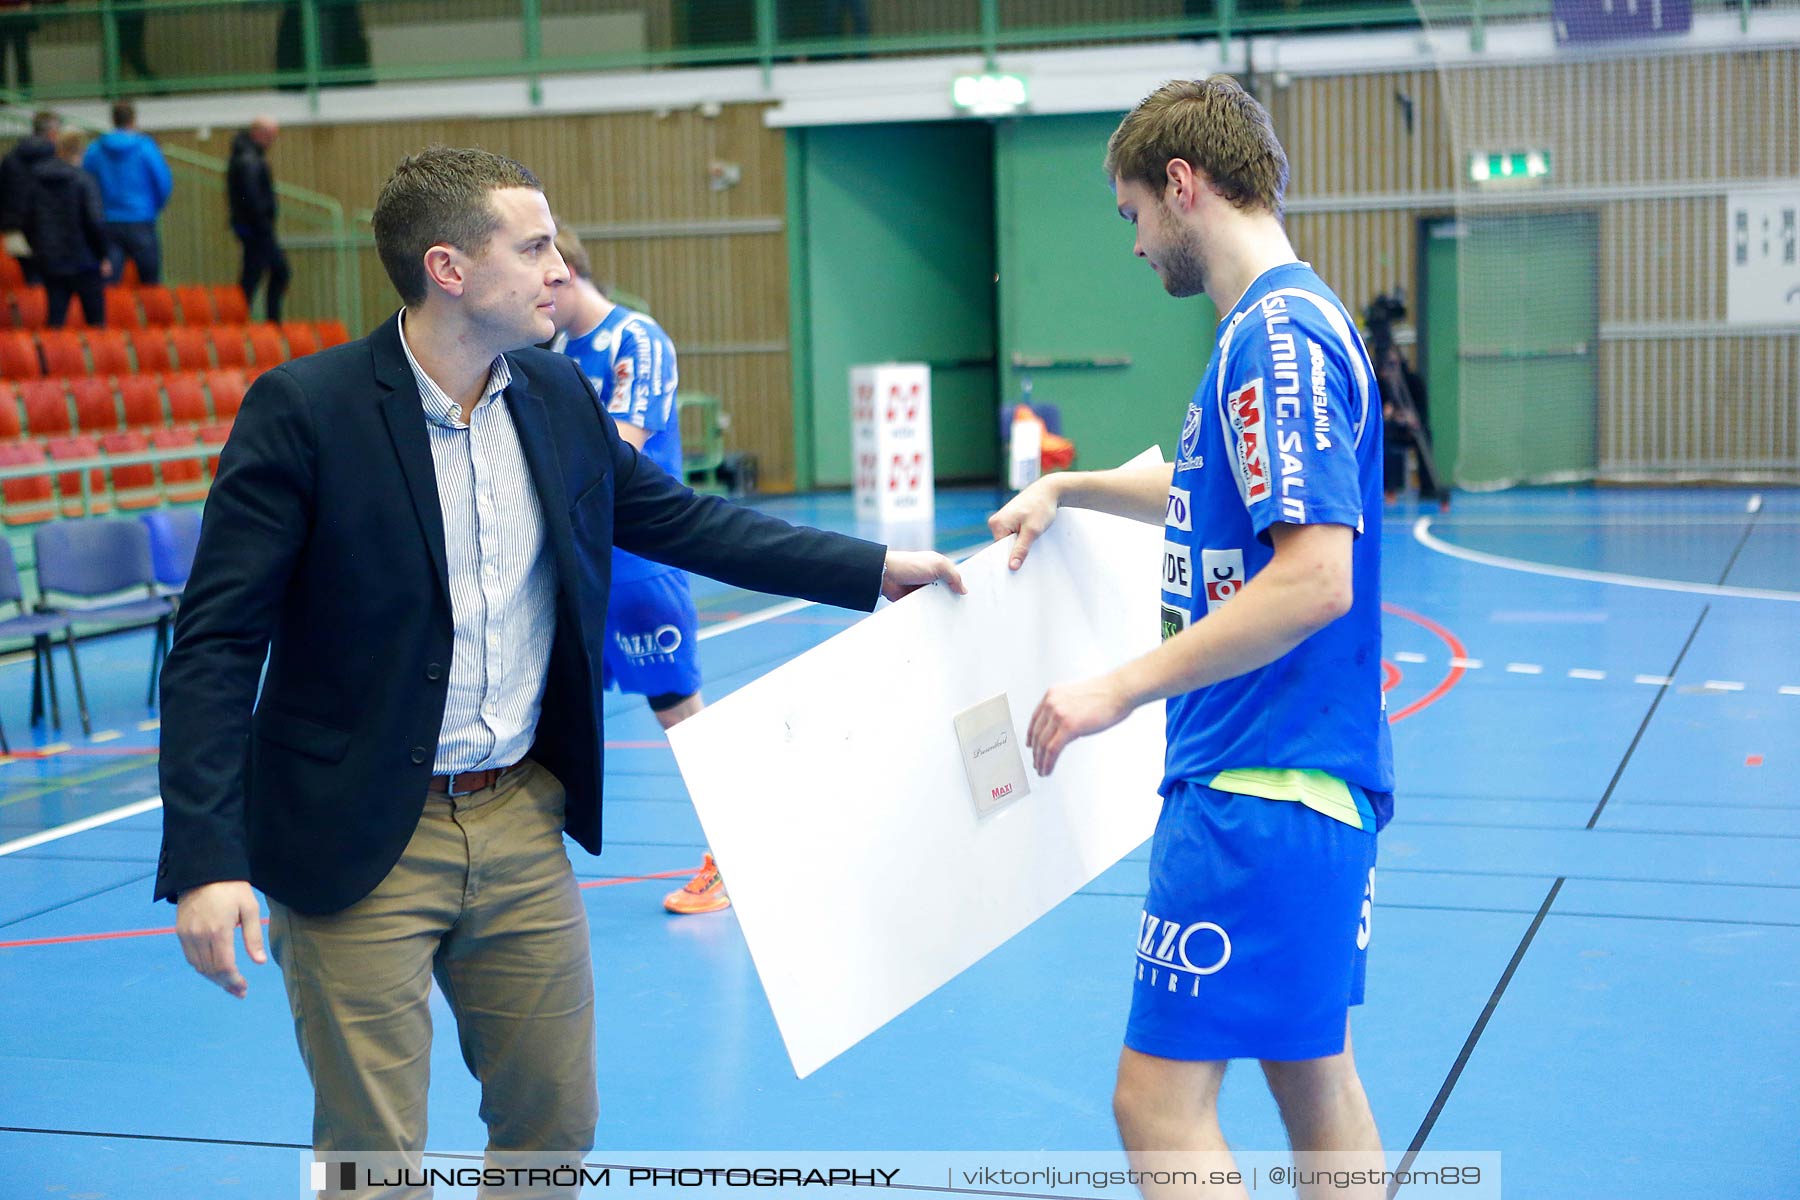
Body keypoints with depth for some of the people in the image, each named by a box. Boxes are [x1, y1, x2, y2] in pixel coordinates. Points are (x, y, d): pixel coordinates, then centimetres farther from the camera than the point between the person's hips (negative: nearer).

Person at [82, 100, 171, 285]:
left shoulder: (95, 150, 1)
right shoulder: (145, 147, -6)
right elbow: (164, 183, -7)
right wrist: (154, 207, 12)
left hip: (108, 225, 2)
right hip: (141, 223, -2)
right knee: (151, 283, 8)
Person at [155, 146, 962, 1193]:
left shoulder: (561, 398, 2)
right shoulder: (304, 411, -15)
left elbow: (678, 519, 15)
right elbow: (216, 645, -15)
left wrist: (877, 568, 11)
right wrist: (206, 860, -23)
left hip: (523, 828, 5)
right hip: (362, 843, -5)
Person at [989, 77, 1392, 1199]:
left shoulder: (1276, 333, -17)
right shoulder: (1289, 322, 14)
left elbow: (1314, 578, -25)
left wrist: (1125, 688, -21)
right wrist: (1069, 489, 34)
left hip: (1259, 789, -10)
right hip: (1316, 774, 10)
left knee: (1162, 1098, -7)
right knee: (1312, 1073, 16)